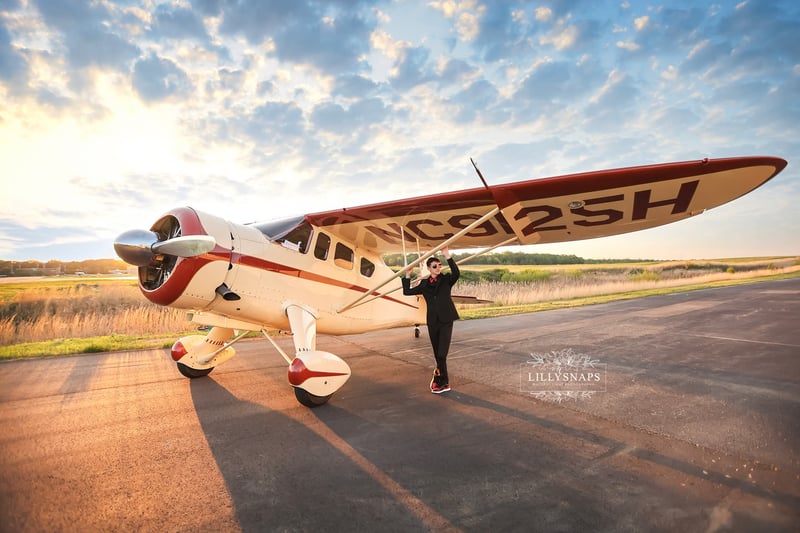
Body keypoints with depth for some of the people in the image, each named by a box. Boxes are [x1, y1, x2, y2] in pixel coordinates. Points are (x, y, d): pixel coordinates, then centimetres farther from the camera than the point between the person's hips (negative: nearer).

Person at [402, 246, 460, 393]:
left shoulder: (446, 280, 0)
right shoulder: (424, 284, 8)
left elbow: (456, 273, -21)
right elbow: (407, 292, 10)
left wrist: (447, 256, -28)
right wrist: (407, 276, 2)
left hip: (446, 321, -3)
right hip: (432, 322, 4)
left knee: (442, 353, -10)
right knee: (437, 354, 9)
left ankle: (441, 379, 8)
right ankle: (444, 382, 23)